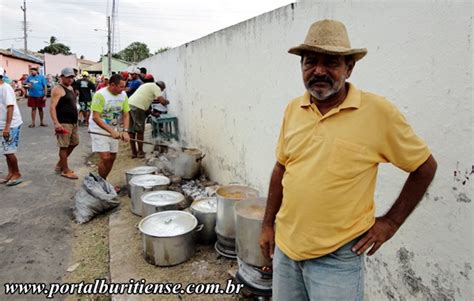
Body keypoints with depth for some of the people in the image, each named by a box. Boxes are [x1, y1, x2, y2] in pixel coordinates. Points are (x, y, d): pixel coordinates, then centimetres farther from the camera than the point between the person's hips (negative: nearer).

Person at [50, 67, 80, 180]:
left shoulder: (70, 88, 15)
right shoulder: (58, 89, -12)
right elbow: (52, 107, -19)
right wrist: (56, 123, -28)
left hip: (73, 122, 10)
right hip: (63, 123, -10)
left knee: (74, 143, 17)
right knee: (64, 146, -2)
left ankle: (60, 164, 31)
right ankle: (65, 171, 7)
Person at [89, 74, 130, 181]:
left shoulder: (123, 95, -3)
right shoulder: (100, 95, -21)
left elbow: (125, 115, 0)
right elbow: (95, 117, -23)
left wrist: (125, 131, -16)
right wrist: (111, 131, -30)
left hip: (114, 130, 6)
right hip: (99, 129, -6)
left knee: (112, 157, 9)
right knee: (105, 158, -12)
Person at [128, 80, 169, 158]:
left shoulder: (147, 85, 31)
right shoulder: (156, 87, 3)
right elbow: (162, 101, -10)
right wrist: (167, 101, 12)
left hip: (129, 103, 9)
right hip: (137, 107, -9)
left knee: (131, 131, 12)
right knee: (139, 131, 3)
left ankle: (134, 152, 21)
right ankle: (140, 152, 12)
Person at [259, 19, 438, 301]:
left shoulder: (379, 111, -14)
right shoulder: (293, 109, 0)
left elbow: (425, 167, -2)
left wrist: (391, 222, -5)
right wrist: (268, 224, 11)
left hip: (337, 256, -4)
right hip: (285, 245, 5)